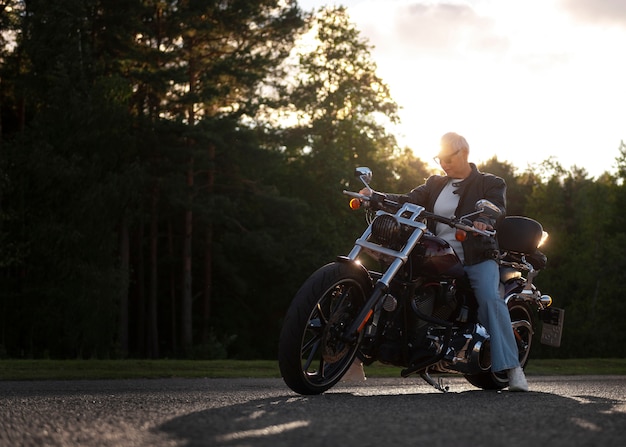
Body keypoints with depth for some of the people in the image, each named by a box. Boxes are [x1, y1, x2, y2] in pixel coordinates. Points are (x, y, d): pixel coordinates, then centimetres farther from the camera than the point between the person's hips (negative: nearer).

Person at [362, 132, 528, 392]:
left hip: (478, 256, -5)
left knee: (490, 298, -27)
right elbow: (409, 201, 7)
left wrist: (483, 222, -38)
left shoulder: (490, 183, 8)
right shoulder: (435, 184, 22)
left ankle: (512, 368, -29)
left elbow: (496, 209, -12)